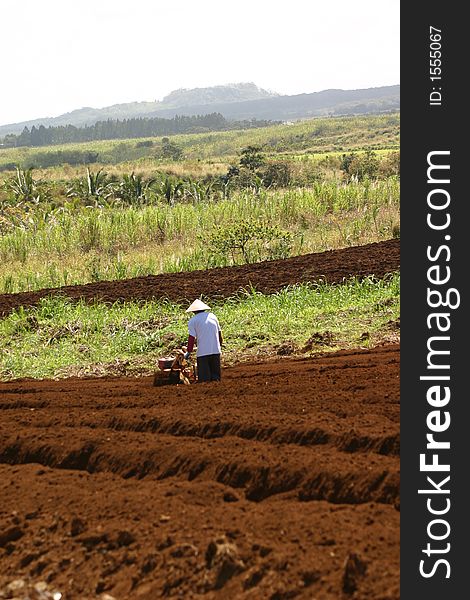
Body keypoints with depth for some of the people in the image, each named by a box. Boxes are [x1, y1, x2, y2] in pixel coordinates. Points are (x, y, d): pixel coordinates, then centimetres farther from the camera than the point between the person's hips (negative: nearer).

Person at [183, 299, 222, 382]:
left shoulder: (192, 321, -1)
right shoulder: (212, 316, 12)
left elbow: (192, 338, -6)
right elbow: (219, 332, 18)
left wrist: (188, 352, 4)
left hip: (203, 352, -4)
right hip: (216, 350, 4)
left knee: (204, 378, 0)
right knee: (215, 376, 11)